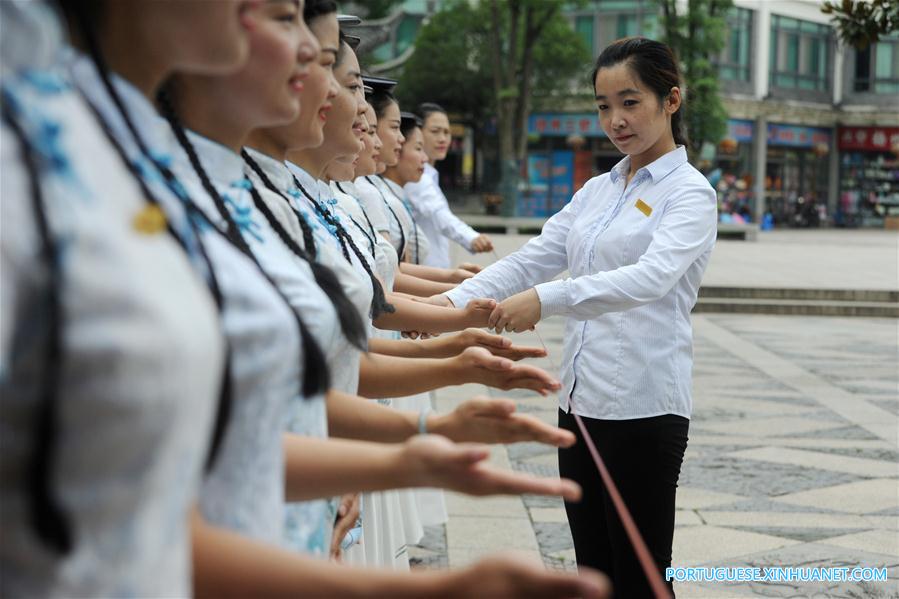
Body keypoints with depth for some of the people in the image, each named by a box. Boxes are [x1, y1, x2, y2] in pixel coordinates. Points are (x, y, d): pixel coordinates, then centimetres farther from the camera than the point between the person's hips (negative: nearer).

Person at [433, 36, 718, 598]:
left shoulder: (689, 193, -7)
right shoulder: (596, 191, 14)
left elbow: (652, 277, -25)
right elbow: (531, 260, 7)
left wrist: (547, 299, -36)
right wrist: (455, 300, -10)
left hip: (643, 408, -7)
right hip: (581, 401, 7)